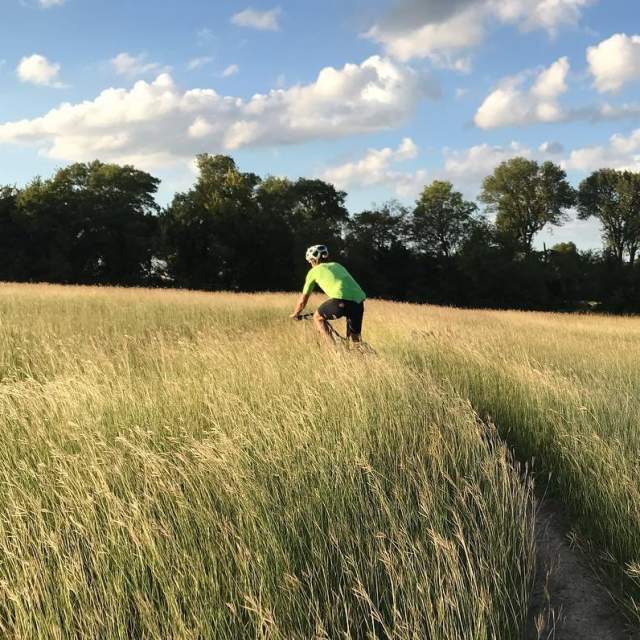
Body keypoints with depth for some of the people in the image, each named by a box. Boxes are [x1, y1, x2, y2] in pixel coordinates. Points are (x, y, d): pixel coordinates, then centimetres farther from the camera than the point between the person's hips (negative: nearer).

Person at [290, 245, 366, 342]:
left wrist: (295, 314, 44)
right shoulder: (337, 265, 34)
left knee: (318, 317, 19)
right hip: (359, 300, 5)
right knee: (355, 339, 18)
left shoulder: (314, 271, 19)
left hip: (342, 300, -5)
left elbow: (303, 300, 27)